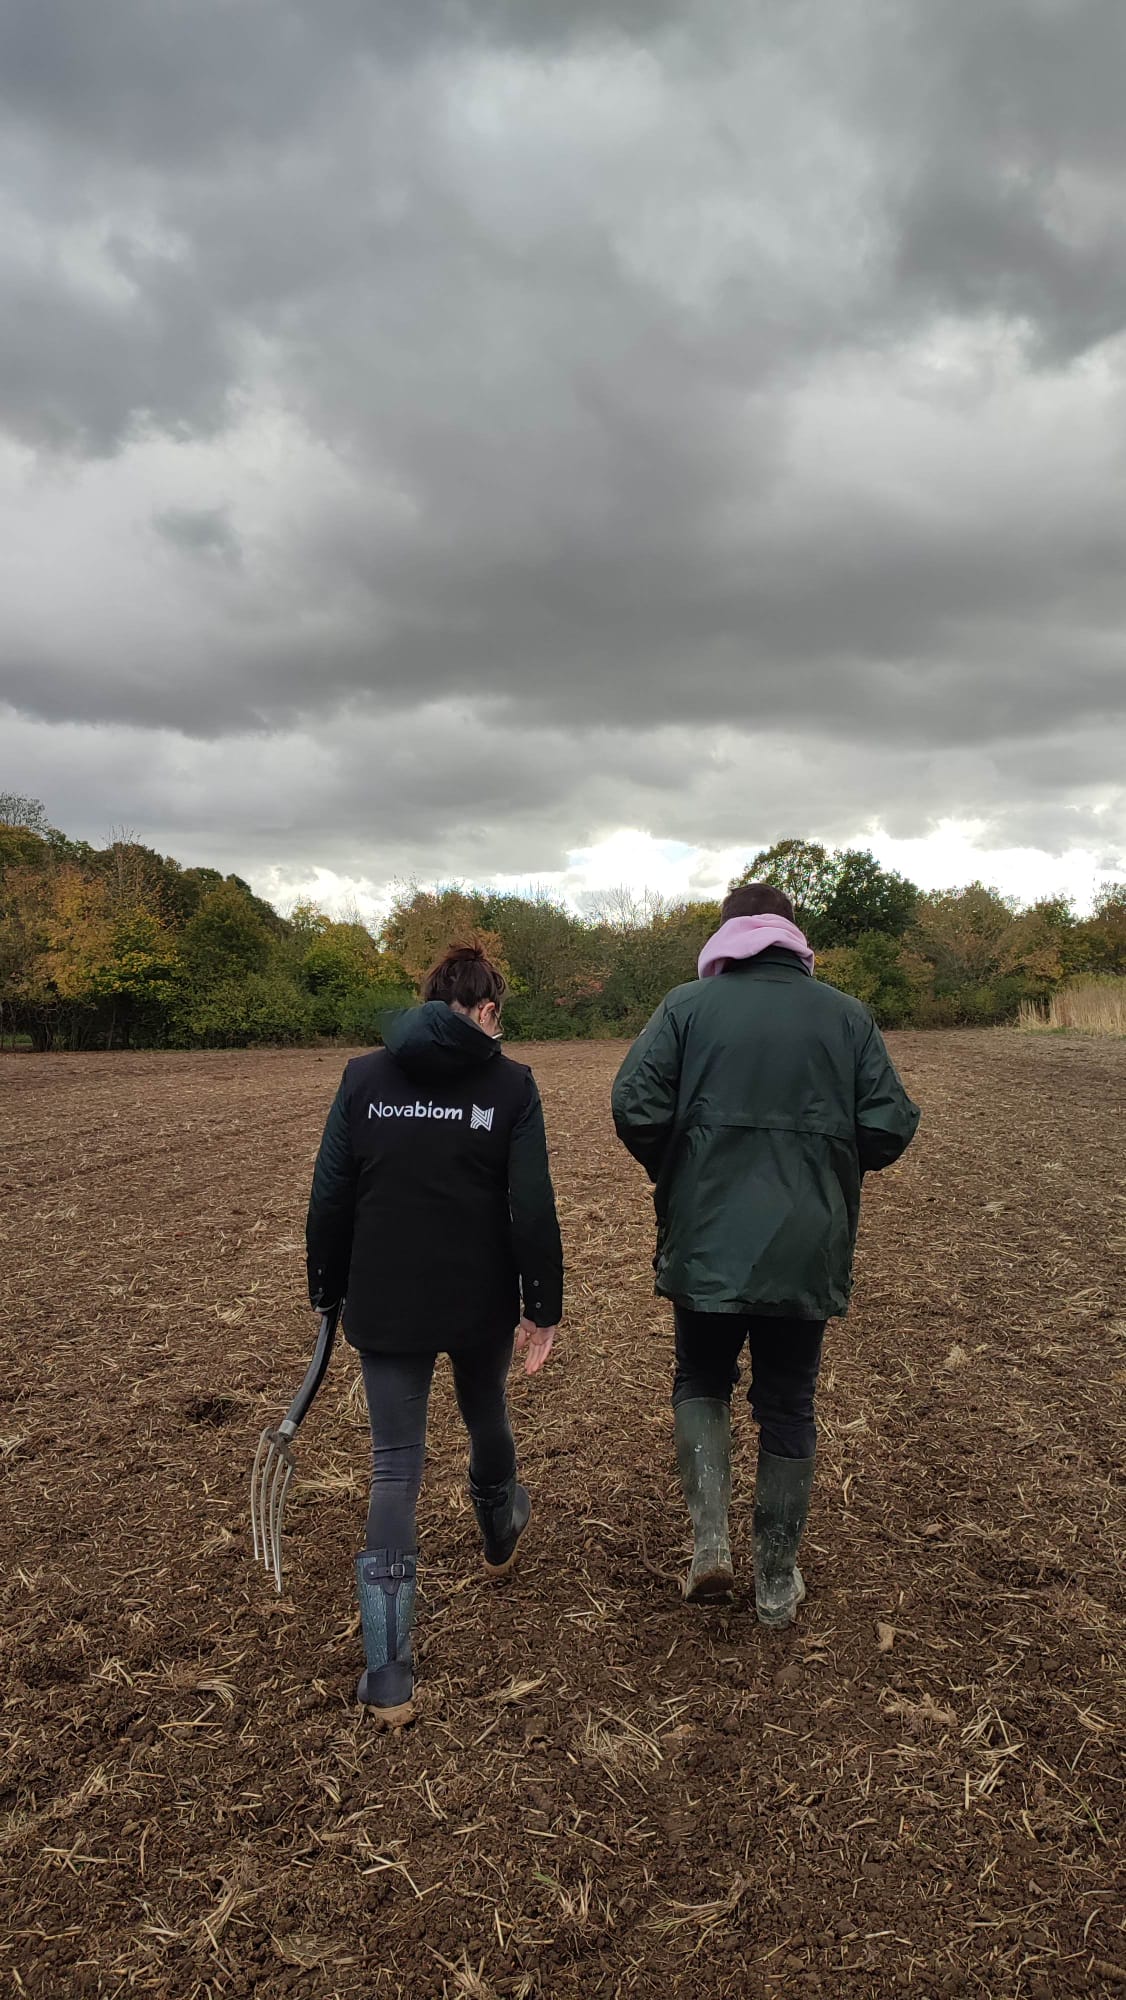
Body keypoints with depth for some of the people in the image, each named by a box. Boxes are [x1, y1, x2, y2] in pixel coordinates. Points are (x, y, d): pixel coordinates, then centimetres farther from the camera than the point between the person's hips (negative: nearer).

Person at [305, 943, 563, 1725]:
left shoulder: (364, 1076, -1)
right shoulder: (510, 1083, -7)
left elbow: (330, 1199, 0)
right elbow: (533, 1207, -11)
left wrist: (327, 1293, 12)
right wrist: (546, 1305, -2)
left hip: (385, 1306, 1)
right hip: (481, 1302, 0)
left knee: (395, 1465, 6)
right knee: (486, 1419, 26)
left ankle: (389, 1676, 4)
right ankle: (501, 1536, 56)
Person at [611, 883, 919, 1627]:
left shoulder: (688, 1005, -3)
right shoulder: (848, 1015, 2)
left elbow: (636, 1106, -12)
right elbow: (889, 1128, -3)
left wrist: (676, 1174, 7)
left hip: (707, 1243, -1)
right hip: (809, 1251, 1)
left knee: (701, 1382, 21)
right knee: (788, 1410, 15)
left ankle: (711, 1539, 6)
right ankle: (778, 1584, 24)